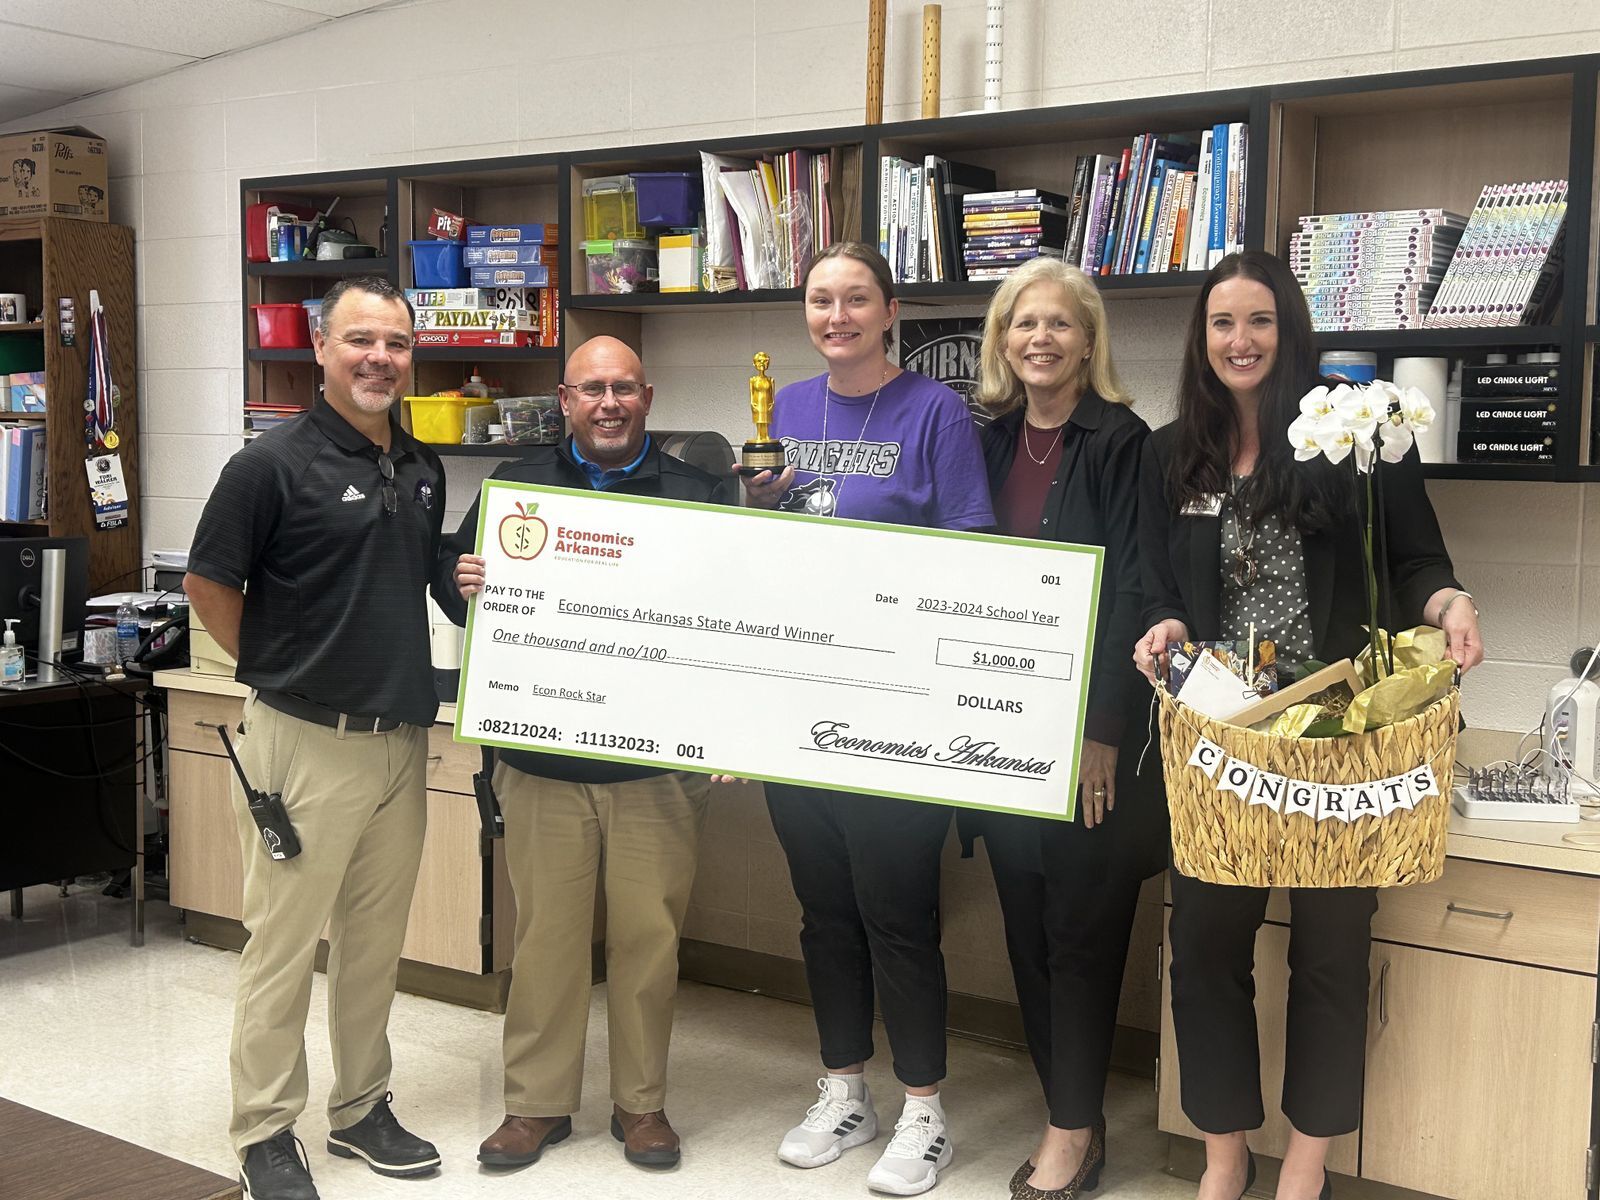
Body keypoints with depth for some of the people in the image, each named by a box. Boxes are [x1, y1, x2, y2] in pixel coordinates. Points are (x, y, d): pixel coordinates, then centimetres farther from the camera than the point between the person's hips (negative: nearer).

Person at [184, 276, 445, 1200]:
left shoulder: (423, 468, 10)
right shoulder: (275, 464, -10)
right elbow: (209, 585, -4)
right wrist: (281, 668, 0)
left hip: (403, 739, 6)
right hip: (307, 741, -6)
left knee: (377, 942, 15)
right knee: (284, 944, 3)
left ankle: (363, 1109, 29)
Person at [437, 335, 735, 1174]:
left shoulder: (698, 494, 6)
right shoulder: (519, 485, 10)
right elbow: (449, 571, 15)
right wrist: (463, 582, -10)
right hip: (543, 761, 1)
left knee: (649, 933, 5)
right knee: (545, 932, 5)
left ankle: (641, 1102, 21)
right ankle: (537, 1100, 20)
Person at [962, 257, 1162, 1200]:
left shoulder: (1121, 443, -6)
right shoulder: (990, 441, 10)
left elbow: (1131, 594, -11)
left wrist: (1103, 731, -16)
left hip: (1092, 728, -5)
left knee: (1082, 926, 2)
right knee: (1027, 925, 10)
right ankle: (1073, 1114, 23)